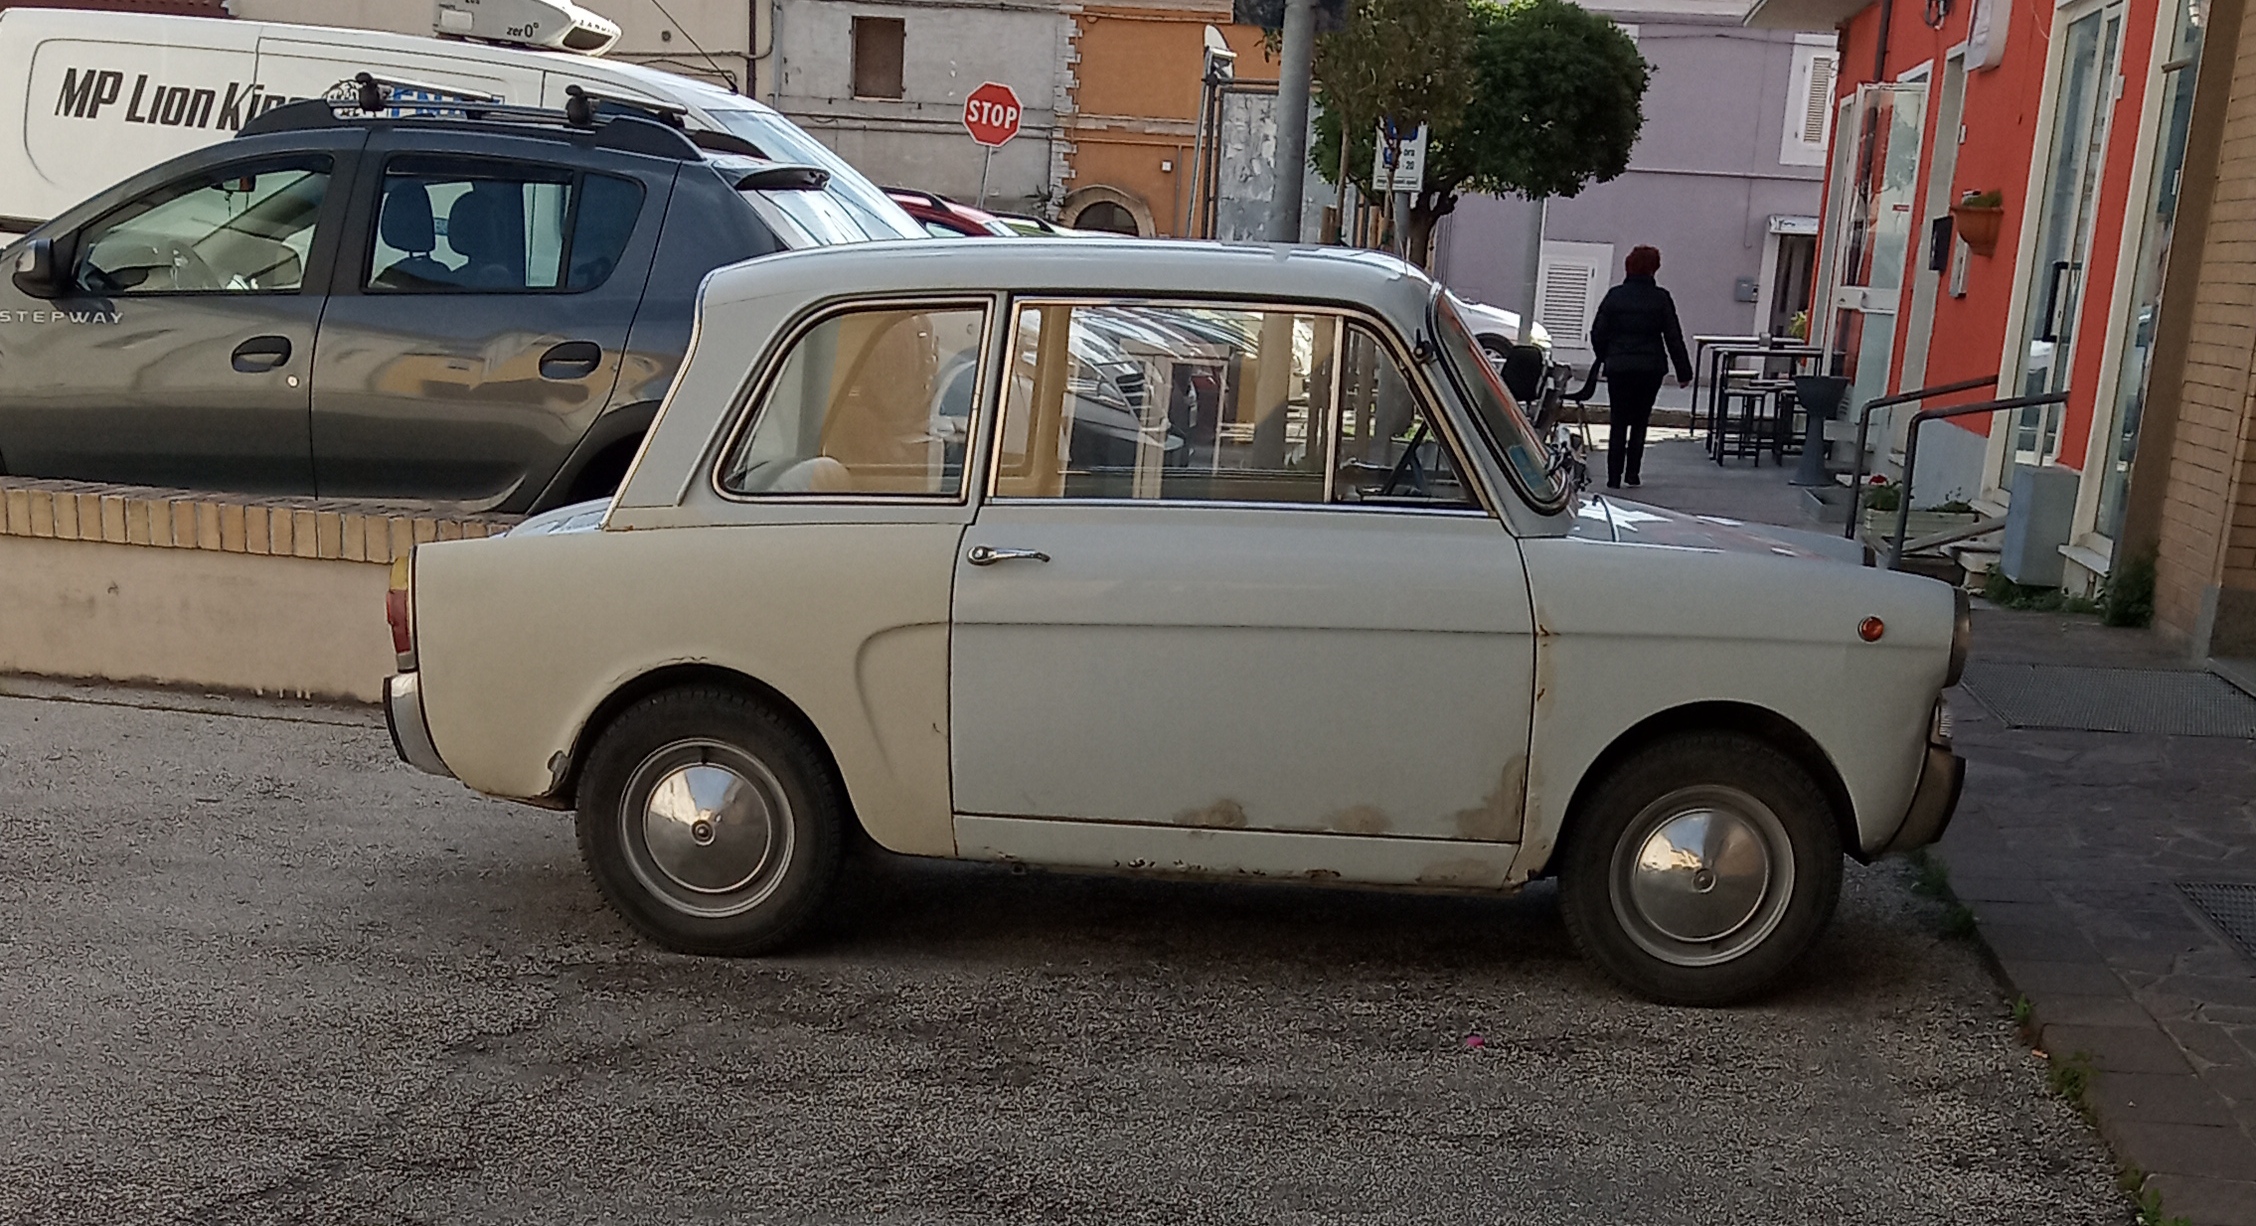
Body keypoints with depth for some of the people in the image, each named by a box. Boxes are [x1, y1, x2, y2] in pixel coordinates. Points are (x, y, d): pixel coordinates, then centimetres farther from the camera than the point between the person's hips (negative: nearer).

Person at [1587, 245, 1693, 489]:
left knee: (1618, 424, 5)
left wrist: (1605, 359, 17)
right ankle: (1632, 473, 11)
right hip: (1650, 368, 0)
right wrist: (1683, 371, 4)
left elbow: (1598, 332, 1)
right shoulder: (1661, 298, -3)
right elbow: (1673, 337, -1)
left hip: (1618, 366, 0)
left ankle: (1614, 478, 0)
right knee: (1640, 422, 13)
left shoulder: (1614, 296, -1)